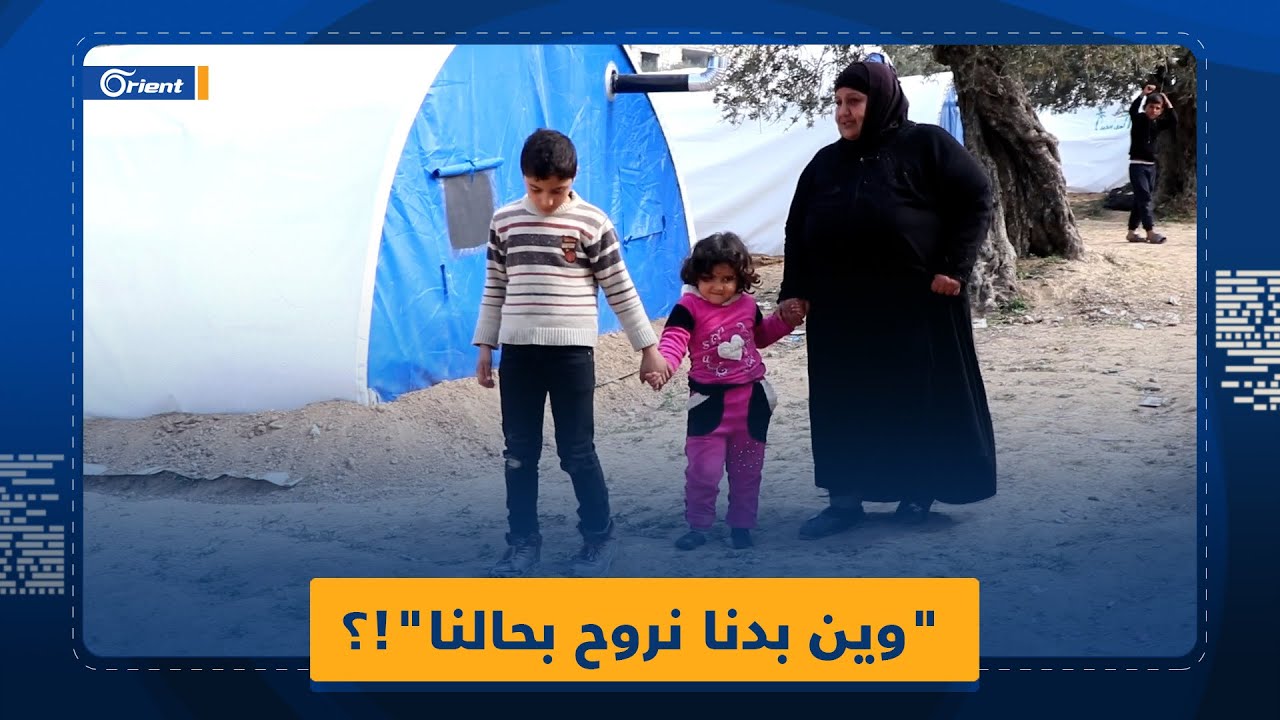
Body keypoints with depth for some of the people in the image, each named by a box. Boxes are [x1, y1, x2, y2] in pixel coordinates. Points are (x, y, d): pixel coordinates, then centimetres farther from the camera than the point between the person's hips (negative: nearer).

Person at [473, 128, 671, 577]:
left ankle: (599, 539, 16)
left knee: (577, 453, 1)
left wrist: (648, 347, 2)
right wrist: (485, 346, 11)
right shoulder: (505, 222, 5)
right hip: (518, 352, 3)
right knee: (519, 453, 8)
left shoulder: (592, 223, -5)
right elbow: (494, 290, 13)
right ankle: (523, 542, 18)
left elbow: (621, 291, 0)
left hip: (571, 352, -3)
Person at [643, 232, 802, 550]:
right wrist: (662, 365, -48)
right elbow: (673, 340, -28)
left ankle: (741, 525, 27)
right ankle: (698, 526, 12)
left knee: (747, 471, 13)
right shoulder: (689, 308, -13)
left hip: (751, 400, 4)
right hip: (709, 402, -4)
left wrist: (784, 319, 7)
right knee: (703, 470, -4)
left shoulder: (748, 305, 3)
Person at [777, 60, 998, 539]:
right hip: (840, 308, 4)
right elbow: (797, 231, 13)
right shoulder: (825, 163, 11)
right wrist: (795, 291, 1)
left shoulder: (927, 145, -3)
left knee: (923, 396, 5)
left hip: (917, 302, -4)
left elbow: (976, 199, -6)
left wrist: (954, 266, -13)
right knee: (843, 404, 5)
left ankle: (920, 490, 21)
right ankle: (845, 498, 12)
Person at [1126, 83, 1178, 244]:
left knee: (1140, 200, 9)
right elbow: (1132, 110, -26)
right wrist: (1143, 94, -32)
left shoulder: (1158, 123, 8)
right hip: (1137, 165, -6)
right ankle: (1151, 232, -20)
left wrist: (1168, 104, -7)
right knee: (1145, 198, -13)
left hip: (1151, 166, 6)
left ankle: (1132, 232, 15)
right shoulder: (1138, 119, -6)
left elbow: (1174, 122, -4)